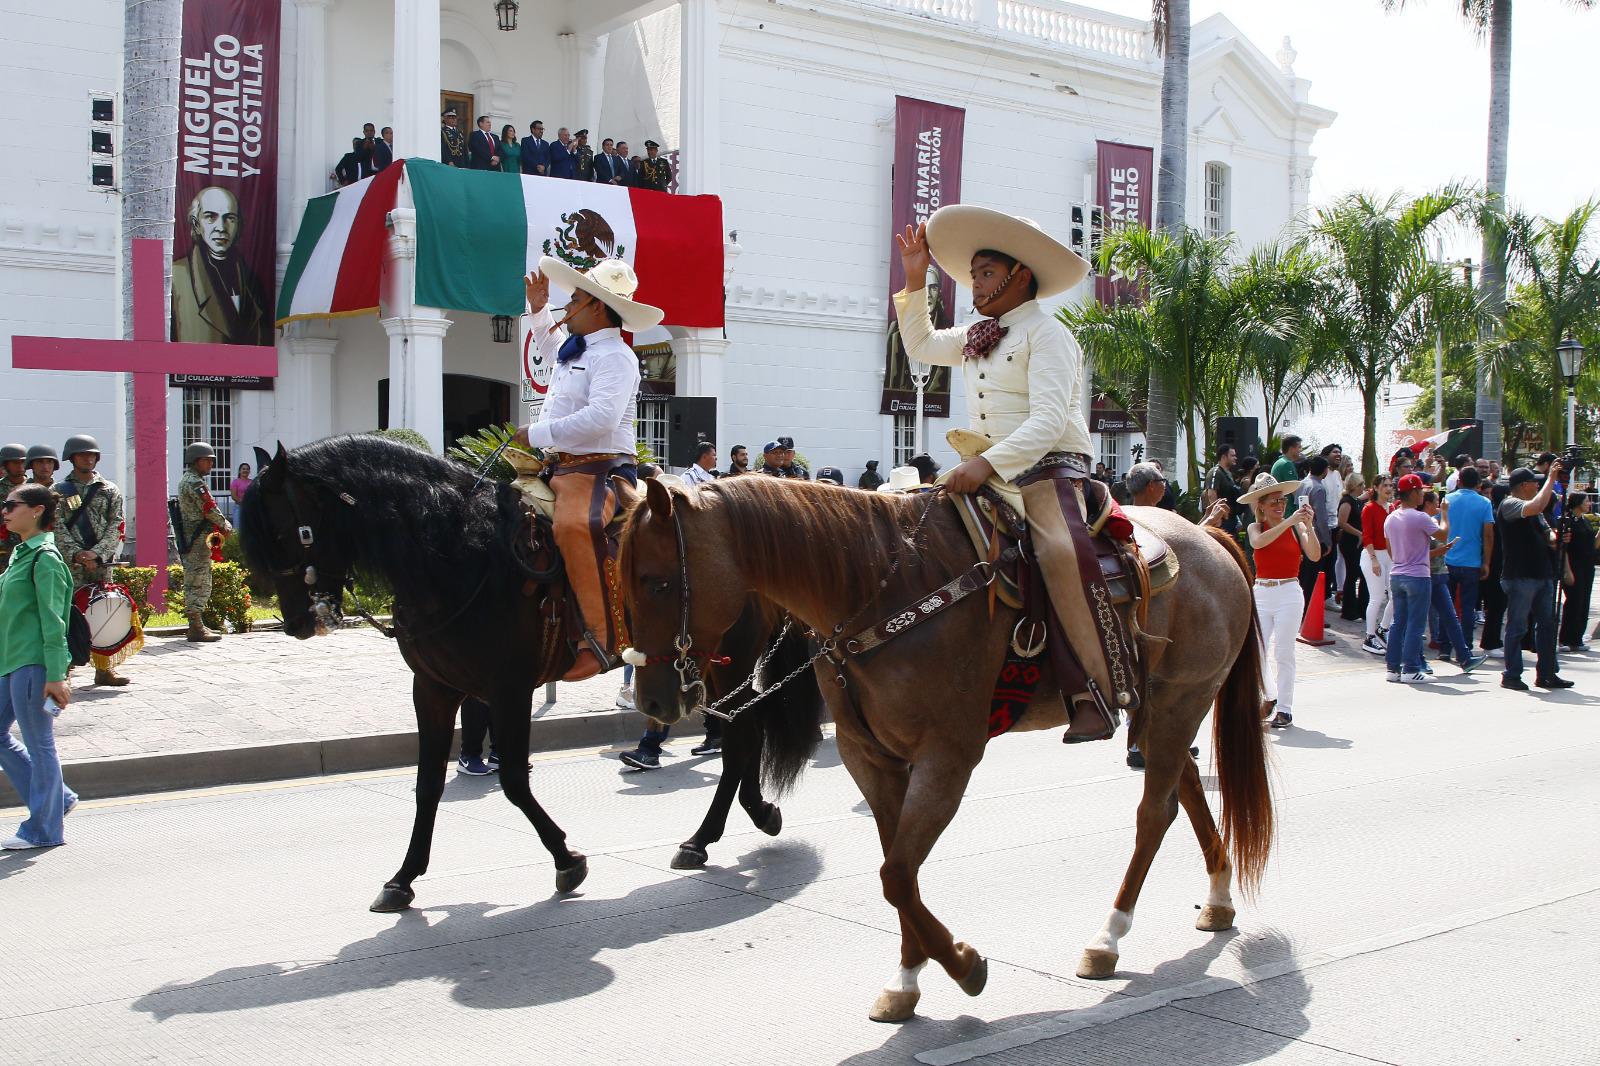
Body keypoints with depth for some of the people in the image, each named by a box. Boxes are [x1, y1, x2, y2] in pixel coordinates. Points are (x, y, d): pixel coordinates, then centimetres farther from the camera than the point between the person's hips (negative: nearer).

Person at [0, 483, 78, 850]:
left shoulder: (45, 558, -13)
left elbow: (53, 621, -17)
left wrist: (55, 676, -20)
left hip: (33, 664, -10)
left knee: (39, 744, 0)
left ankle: (43, 829, 10)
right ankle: (56, 799, 24)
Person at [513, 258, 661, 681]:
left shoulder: (614, 356, -11)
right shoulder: (575, 348, 20)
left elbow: (601, 416, -27)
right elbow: (550, 348, 48)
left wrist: (538, 434, -20)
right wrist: (537, 310, 37)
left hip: (598, 469, -11)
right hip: (560, 467, 11)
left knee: (573, 527, -38)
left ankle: (600, 640, -39)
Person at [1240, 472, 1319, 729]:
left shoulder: (1296, 527, 1)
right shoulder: (1255, 527, 4)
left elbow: (1314, 555, -11)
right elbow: (1258, 542, -19)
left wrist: (1308, 525, -22)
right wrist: (1289, 521, -25)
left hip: (1289, 593, -2)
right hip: (1260, 594, 2)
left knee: (1283, 653, -2)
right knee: (1256, 652, 4)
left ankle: (1285, 709, 4)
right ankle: (1270, 696, 28)